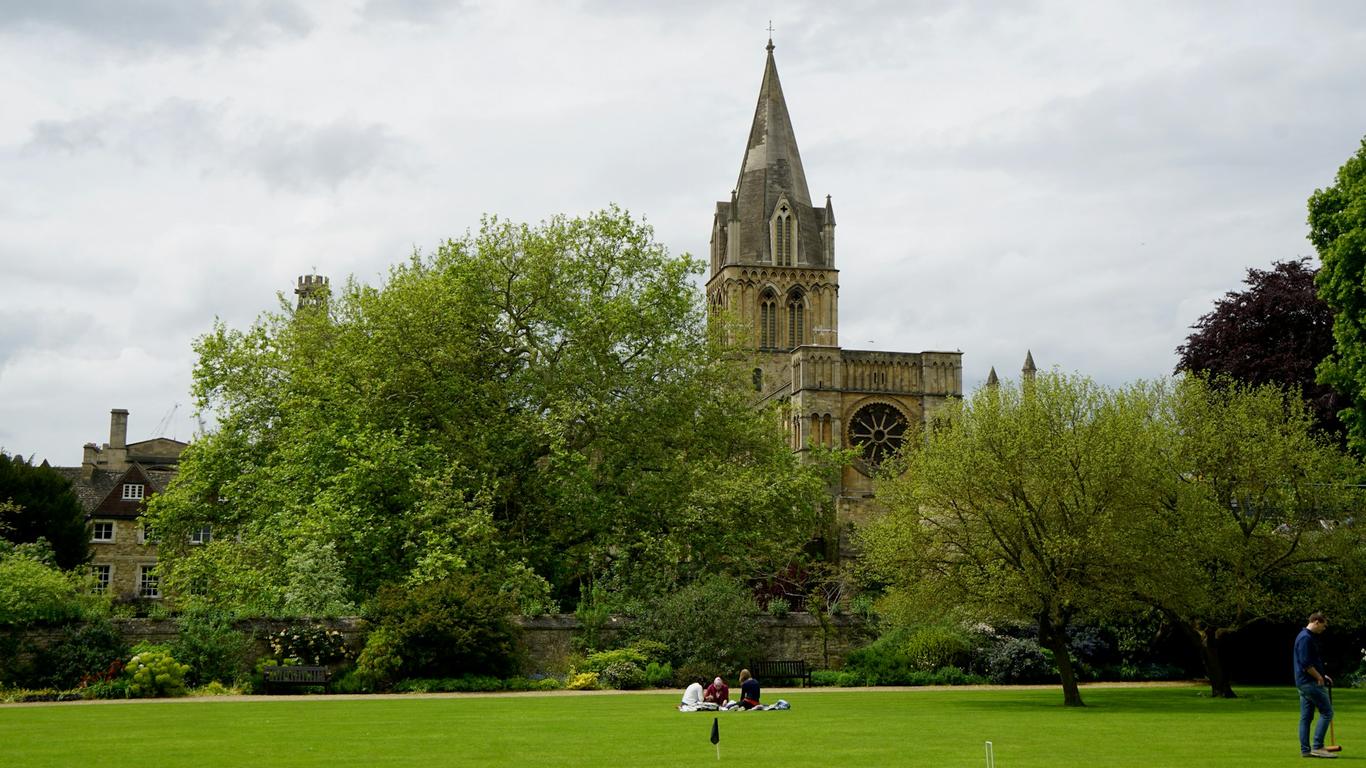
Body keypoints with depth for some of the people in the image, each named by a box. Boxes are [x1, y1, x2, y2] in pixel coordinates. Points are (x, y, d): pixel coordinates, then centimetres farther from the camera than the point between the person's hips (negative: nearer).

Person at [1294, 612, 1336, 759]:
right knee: (1326, 712, -7)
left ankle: (1305, 750, 9)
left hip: (1303, 682, 10)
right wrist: (1319, 677, -12)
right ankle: (1317, 747, -8)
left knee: (1306, 717, 8)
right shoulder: (1306, 638, -16)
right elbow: (1306, 664, -22)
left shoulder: (1305, 636, 17)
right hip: (1310, 682, -10)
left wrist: (1321, 675, 20)